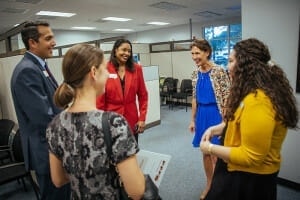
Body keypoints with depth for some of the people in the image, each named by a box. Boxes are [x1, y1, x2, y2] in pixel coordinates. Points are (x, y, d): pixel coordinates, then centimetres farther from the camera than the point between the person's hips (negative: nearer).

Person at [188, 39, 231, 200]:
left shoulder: (219, 71, -13)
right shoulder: (196, 74, 5)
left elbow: (227, 97, -12)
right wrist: (193, 119, 12)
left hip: (216, 114, -6)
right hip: (202, 115, 6)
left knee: (216, 154, 1)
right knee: (205, 152, 16)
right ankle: (209, 184, 35)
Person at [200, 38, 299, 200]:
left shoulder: (258, 101, -30)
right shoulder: (254, 92, 3)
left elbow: (251, 156, -27)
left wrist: (210, 148, -18)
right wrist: (221, 127, 1)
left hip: (249, 177, -9)